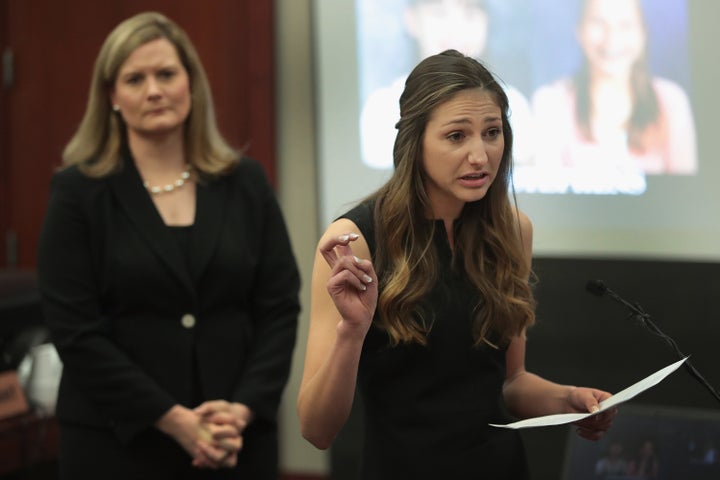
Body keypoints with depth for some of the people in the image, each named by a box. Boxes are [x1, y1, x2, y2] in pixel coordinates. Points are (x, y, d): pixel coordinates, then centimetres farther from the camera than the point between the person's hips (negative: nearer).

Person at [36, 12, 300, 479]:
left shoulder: (245, 182, 6)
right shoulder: (78, 192, -2)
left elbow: (280, 307, 3)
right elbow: (75, 329, -8)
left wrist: (244, 409, -11)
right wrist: (173, 419, -14)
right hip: (119, 441, -2)